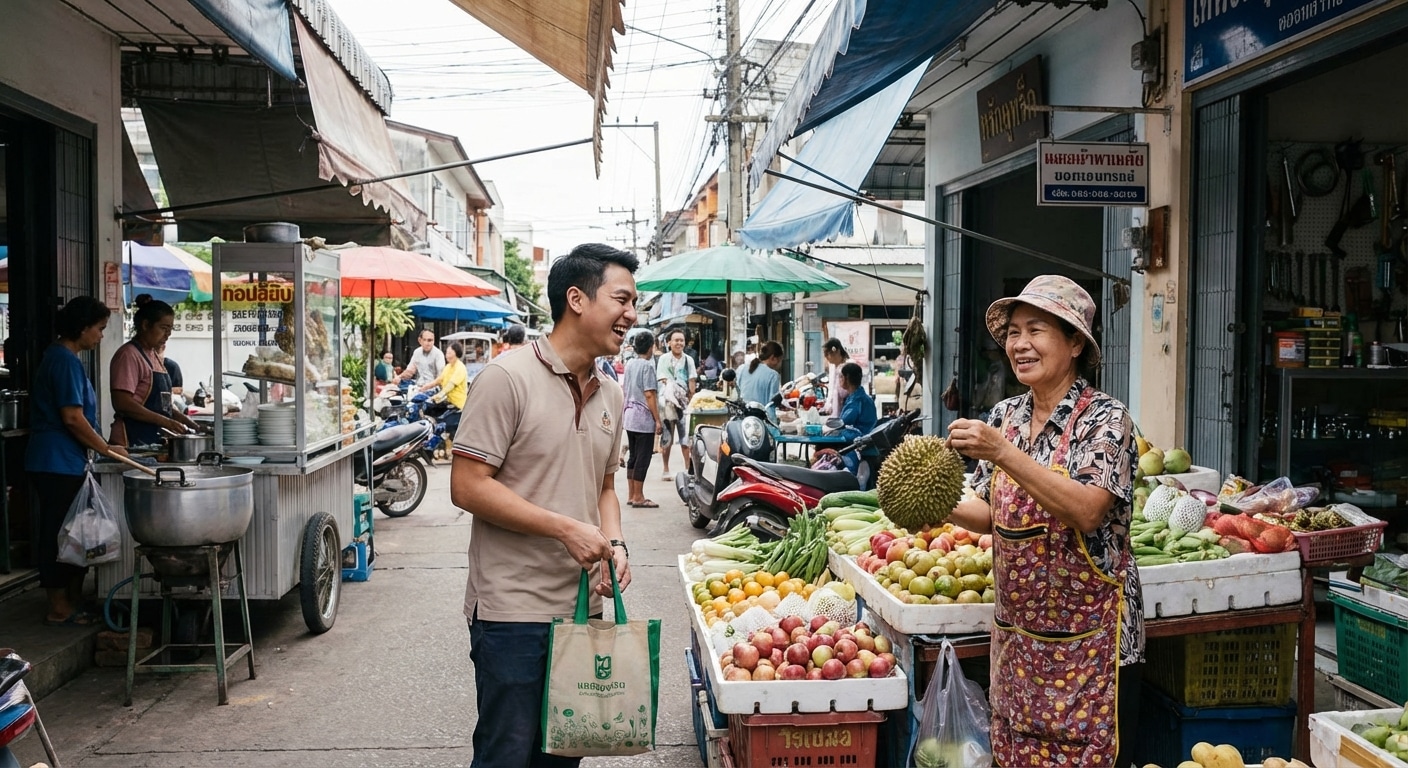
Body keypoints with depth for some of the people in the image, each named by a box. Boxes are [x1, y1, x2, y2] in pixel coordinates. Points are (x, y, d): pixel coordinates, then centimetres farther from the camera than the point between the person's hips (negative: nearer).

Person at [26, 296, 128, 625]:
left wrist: (102, 445, 18)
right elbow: (72, 417, -21)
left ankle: (73, 601, 22)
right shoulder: (66, 361, -16)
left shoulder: (58, 357, 16)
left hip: (58, 462, 10)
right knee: (59, 535, -2)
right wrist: (106, 448, -10)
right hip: (59, 463, -10)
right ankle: (60, 609, 6)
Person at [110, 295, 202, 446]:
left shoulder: (154, 356, 17)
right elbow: (123, 404, -18)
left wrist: (183, 419, 9)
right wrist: (166, 422, -19)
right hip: (132, 441, -8)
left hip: (154, 440, 8)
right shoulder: (128, 355, -9)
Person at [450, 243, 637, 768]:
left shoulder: (611, 395, 10)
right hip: (512, 611, -7)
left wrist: (614, 544, 0)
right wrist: (566, 529, -19)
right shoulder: (507, 379, -13)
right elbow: (467, 487, -16)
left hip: (583, 606, 7)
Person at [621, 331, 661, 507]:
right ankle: (638, 497, 1)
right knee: (643, 458, -2)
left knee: (633, 457, 13)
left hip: (629, 416, 8)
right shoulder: (647, 365, -13)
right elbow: (649, 395, -17)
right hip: (644, 419, -8)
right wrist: (658, 420, -14)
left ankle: (631, 495, 18)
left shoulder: (630, 364, 10)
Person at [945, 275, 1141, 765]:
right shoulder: (1005, 416, 4)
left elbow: (1086, 512, -26)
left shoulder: (1105, 418, -12)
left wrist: (1002, 453, -30)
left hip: (1087, 639, -5)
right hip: (1018, 632, 6)